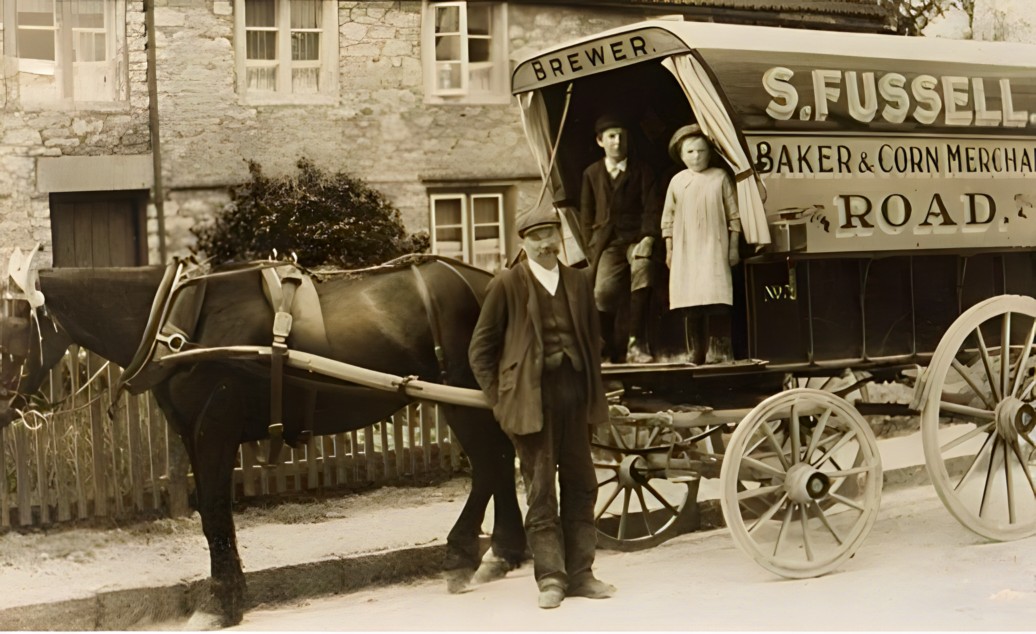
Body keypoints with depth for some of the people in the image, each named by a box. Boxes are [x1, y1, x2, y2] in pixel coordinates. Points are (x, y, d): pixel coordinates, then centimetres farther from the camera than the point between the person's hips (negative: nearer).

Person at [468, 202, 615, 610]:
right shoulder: (507, 285, -1)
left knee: (580, 486, 8)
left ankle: (580, 574, 18)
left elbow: (594, 339, 17)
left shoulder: (579, 281, 10)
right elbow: (481, 350, 2)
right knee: (540, 492, 1)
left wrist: (594, 389, 8)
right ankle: (550, 578, 8)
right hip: (532, 397, -4)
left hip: (574, 394, 4)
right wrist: (499, 398, -5)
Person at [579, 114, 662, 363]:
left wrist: (648, 238, -15)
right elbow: (586, 215, 16)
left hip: (636, 238, -1)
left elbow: (652, 209, 2)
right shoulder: (591, 173, 15)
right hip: (606, 242, 1)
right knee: (603, 291, -20)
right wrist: (591, 249, 6)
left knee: (642, 268, -33)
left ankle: (636, 343, -31)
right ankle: (607, 347, 5)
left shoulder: (641, 171, 10)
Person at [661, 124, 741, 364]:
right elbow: (668, 219, 11)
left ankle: (719, 350, -7)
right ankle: (695, 352, 6)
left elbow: (733, 215, 4)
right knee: (690, 302, 0)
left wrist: (733, 248, 1)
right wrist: (669, 250, 7)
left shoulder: (721, 178, 4)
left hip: (714, 248, -2)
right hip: (685, 251, 2)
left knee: (716, 300, -11)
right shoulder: (677, 181, 9)